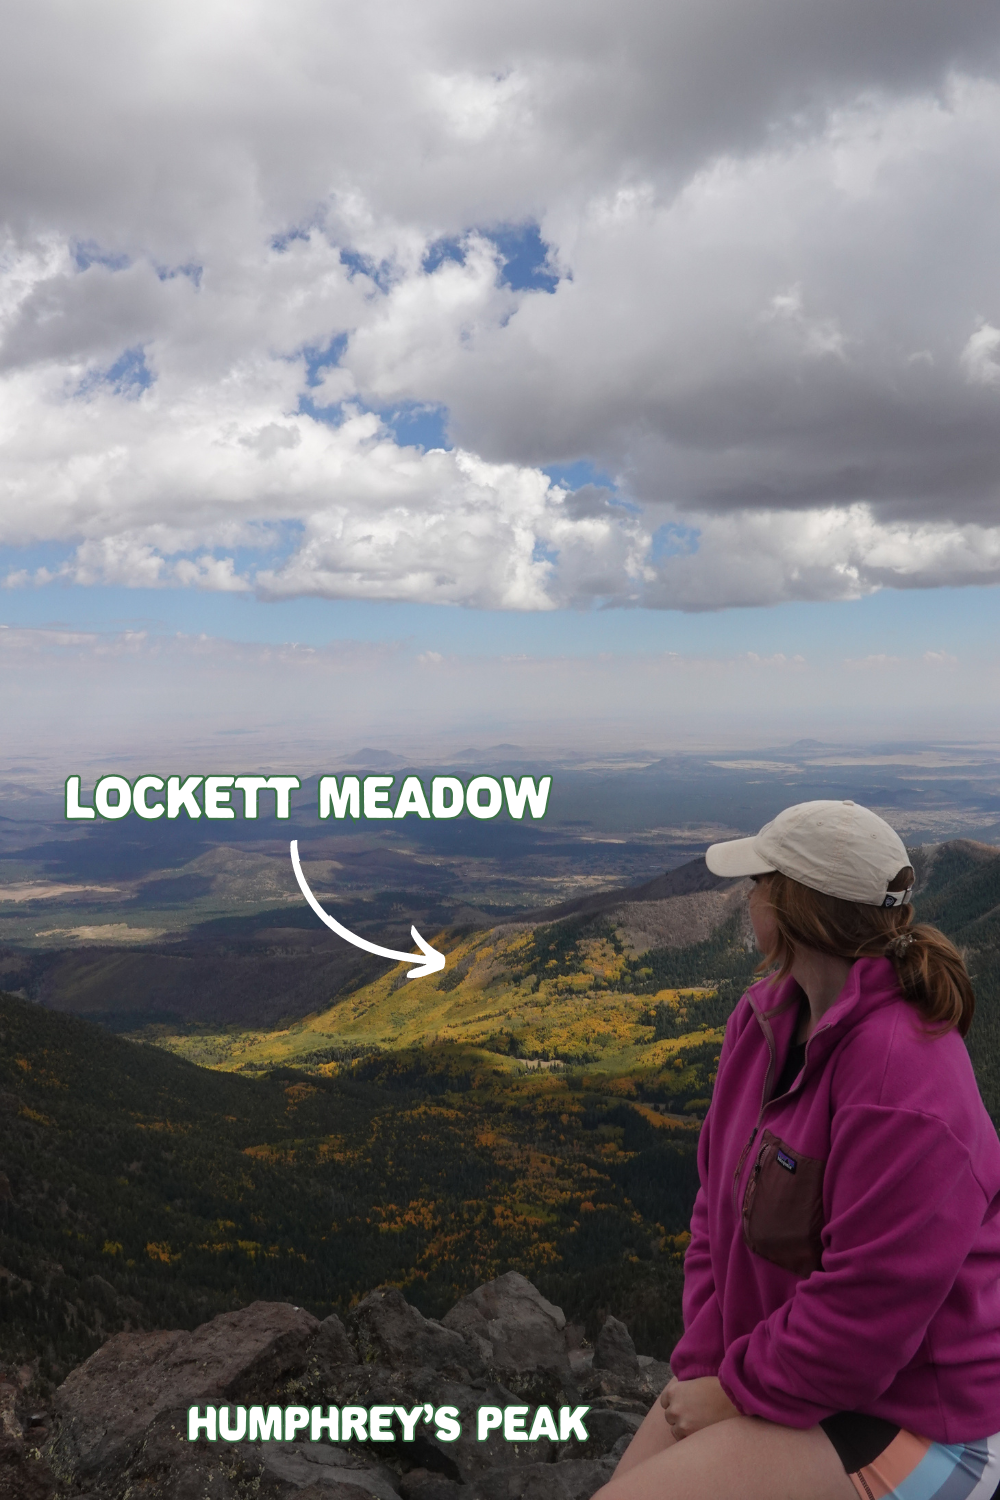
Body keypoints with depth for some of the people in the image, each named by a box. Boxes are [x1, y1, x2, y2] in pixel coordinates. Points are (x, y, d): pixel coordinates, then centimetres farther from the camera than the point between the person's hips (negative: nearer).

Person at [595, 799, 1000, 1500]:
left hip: (905, 1412, -7)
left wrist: (739, 1389, -13)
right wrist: (704, 1360, -3)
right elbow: (720, 1196, 3)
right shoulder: (767, 1016, -2)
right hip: (773, 1357, 7)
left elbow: (867, 1307, -25)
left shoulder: (904, 1078, -29)